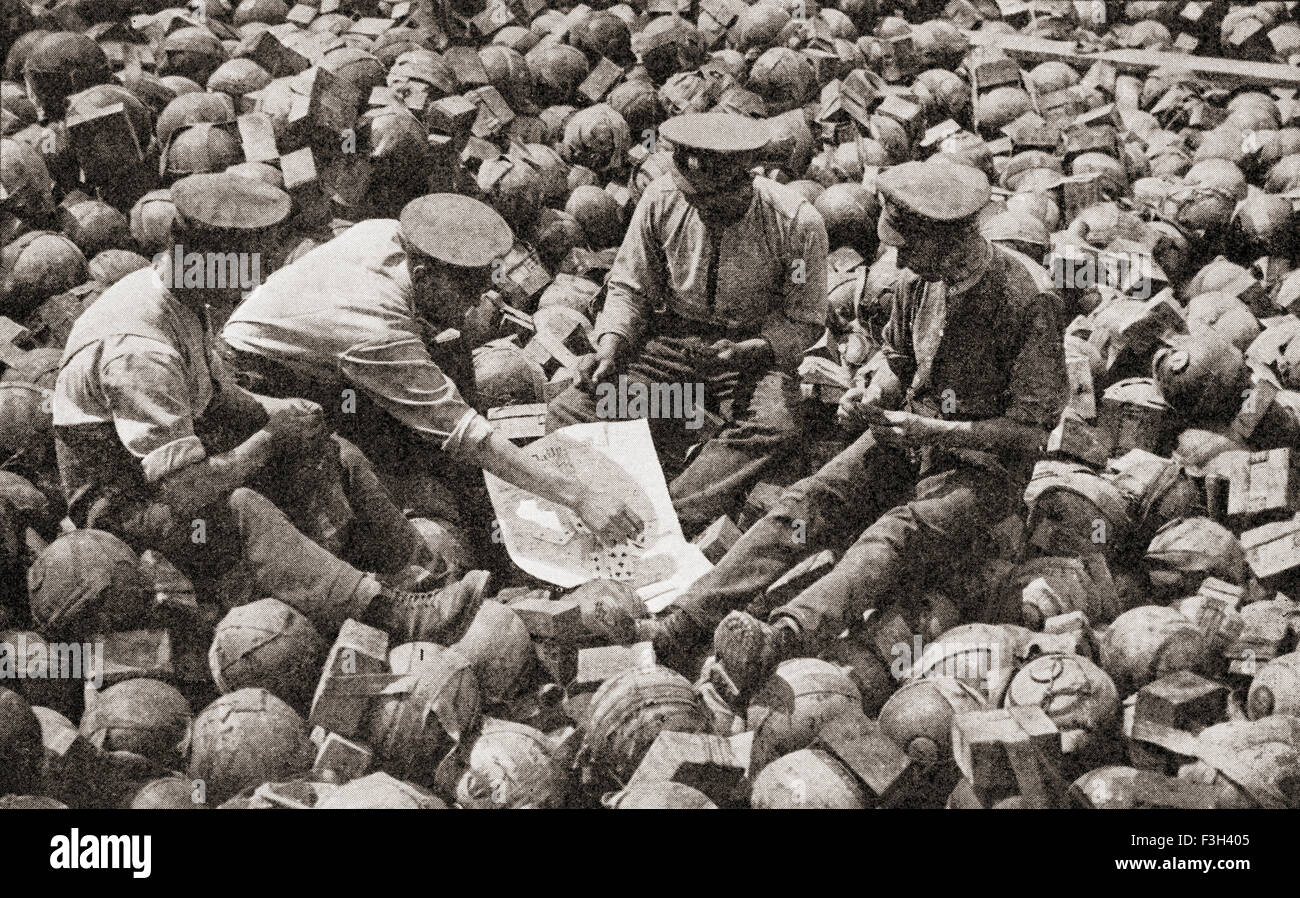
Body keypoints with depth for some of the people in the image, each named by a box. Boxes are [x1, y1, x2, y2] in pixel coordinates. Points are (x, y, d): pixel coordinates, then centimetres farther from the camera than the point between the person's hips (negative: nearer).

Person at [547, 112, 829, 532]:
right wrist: (610, 347, -15)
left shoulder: (797, 223, -14)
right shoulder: (662, 199, -7)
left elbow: (803, 323, -4)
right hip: (668, 344, 3)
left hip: (758, 353, -2)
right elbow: (629, 288, 4)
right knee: (566, 413, -21)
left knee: (775, 428, -38)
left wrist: (745, 352, -23)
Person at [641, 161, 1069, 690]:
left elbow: (1031, 429, -17)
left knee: (893, 540, -33)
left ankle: (781, 640, -56)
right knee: (806, 503, -17)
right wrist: (872, 395, -4)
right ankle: (684, 621, -28)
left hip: (983, 463, -6)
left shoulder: (1025, 301, -19)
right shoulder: (917, 280, 1)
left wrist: (931, 430, -22)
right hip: (906, 436, 6)